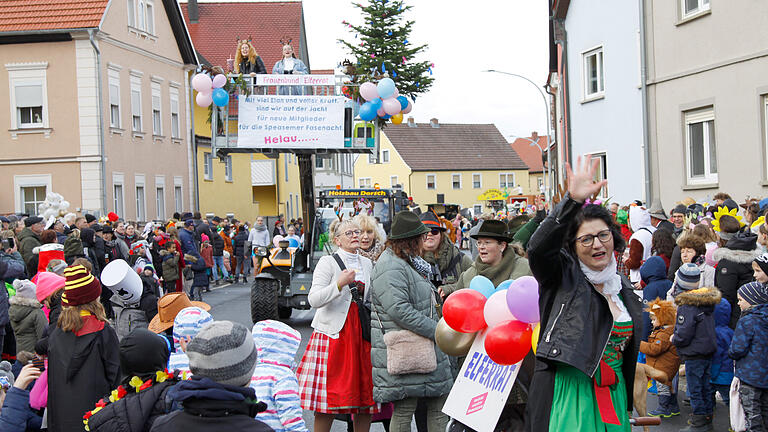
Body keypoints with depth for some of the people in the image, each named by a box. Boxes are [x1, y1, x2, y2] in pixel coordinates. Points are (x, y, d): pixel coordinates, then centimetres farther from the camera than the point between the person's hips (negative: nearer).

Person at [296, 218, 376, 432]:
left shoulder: (367, 264, 14)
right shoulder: (328, 262, -4)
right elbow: (314, 300, -15)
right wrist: (339, 284, -25)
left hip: (361, 332, 6)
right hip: (334, 333, -5)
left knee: (366, 395, 5)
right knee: (329, 397, -5)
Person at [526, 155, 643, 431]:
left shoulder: (622, 287, 14)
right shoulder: (564, 276, -4)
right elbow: (539, 248, -27)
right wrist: (573, 201, -37)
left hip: (613, 395, 6)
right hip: (568, 394, -6)